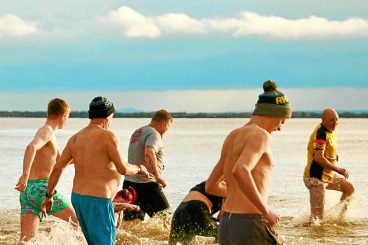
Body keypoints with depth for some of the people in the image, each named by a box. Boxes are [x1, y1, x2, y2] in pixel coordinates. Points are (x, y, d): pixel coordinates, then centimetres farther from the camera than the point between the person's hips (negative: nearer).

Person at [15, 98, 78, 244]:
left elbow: (60, 160, 36)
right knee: (78, 221, 6)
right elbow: (31, 147, -30)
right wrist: (25, 175, -39)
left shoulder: (47, 133, 22)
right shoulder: (46, 131, -9)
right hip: (41, 188, -9)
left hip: (27, 190, 9)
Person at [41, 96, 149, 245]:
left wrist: (48, 196, 16)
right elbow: (123, 169, -12)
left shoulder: (76, 138, 10)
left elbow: (58, 168, 8)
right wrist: (139, 169, 9)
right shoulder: (107, 136, -12)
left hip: (77, 197, 8)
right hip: (98, 200, -8)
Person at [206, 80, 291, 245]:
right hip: (250, 226, -9)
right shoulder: (260, 135, -9)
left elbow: (210, 187, 22)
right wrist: (266, 212, -21)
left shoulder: (232, 136, 16)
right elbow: (240, 171, -29)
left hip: (226, 225, 9)